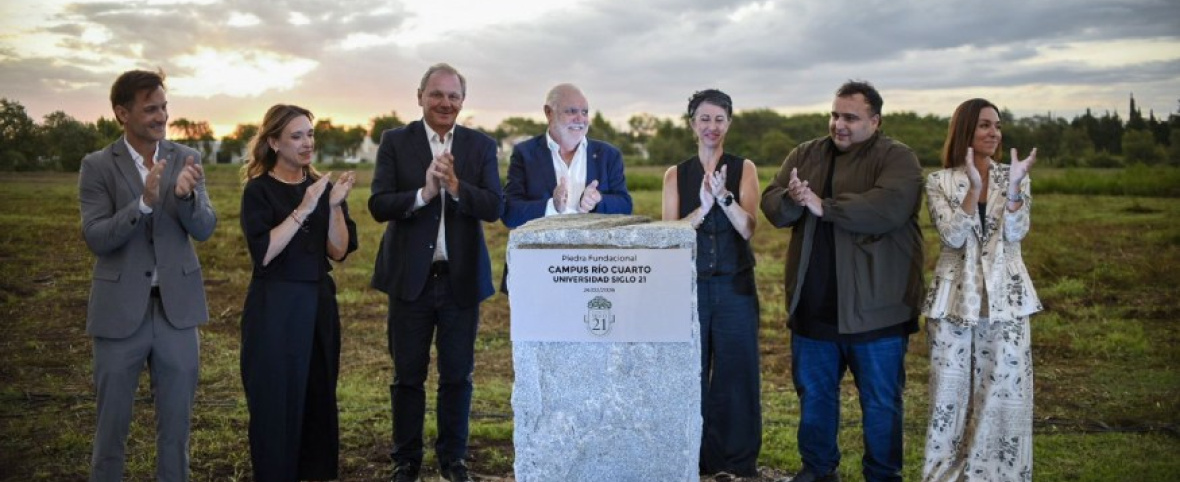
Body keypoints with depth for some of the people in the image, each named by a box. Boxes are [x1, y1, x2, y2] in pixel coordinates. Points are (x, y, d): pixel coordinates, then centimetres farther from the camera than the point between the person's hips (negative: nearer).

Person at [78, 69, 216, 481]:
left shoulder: (186, 159, 1)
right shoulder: (97, 166, -4)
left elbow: (204, 229, -5)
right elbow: (95, 238, -12)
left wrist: (186, 194, -26)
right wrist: (144, 202, -27)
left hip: (177, 307, 2)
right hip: (120, 310, -2)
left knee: (176, 421, 11)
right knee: (112, 421, 11)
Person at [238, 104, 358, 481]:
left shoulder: (322, 187, 7)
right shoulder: (259, 190, -6)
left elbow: (339, 251, -1)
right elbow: (263, 253, -17)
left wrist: (335, 205, -15)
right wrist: (302, 210, -22)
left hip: (319, 303, 5)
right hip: (274, 308, -5)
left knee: (319, 399, 10)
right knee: (276, 402, 2)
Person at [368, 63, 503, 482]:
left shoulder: (481, 146, 3)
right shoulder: (395, 142, 0)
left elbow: (494, 207, -7)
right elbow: (378, 205, -9)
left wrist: (456, 187, -23)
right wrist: (423, 193, -24)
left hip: (462, 278, 1)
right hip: (410, 277, -1)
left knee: (457, 376, 10)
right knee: (408, 376, 10)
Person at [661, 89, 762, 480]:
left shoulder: (744, 169, 3)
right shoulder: (676, 174, 6)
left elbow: (748, 228, -8)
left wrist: (723, 195, -25)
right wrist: (703, 207, -20)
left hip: (735, 286, -1)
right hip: (691, 285, 1)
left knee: (736, 374, 4)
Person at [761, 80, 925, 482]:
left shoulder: (897, 158, -6)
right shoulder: (805, 154, 9)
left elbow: (888, 208, -25)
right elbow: (771, 204, 0)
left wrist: (822, 207, -22)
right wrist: (791, 200, -22)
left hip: (873, 306, -4)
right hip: (813, 303, 5)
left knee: (881, 401, 8)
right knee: (813, 393, 17)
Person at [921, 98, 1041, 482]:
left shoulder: (1013, 178, 6)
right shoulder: (939, 182, 0)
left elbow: (1015, 233, -8)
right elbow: (953, 237, -13)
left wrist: (1013, 185, -20)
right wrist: (973, 188, -22)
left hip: (1005, 298, 1)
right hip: (955, 298, -1)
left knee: (1004, 392, 2)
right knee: (952, 391, 4)